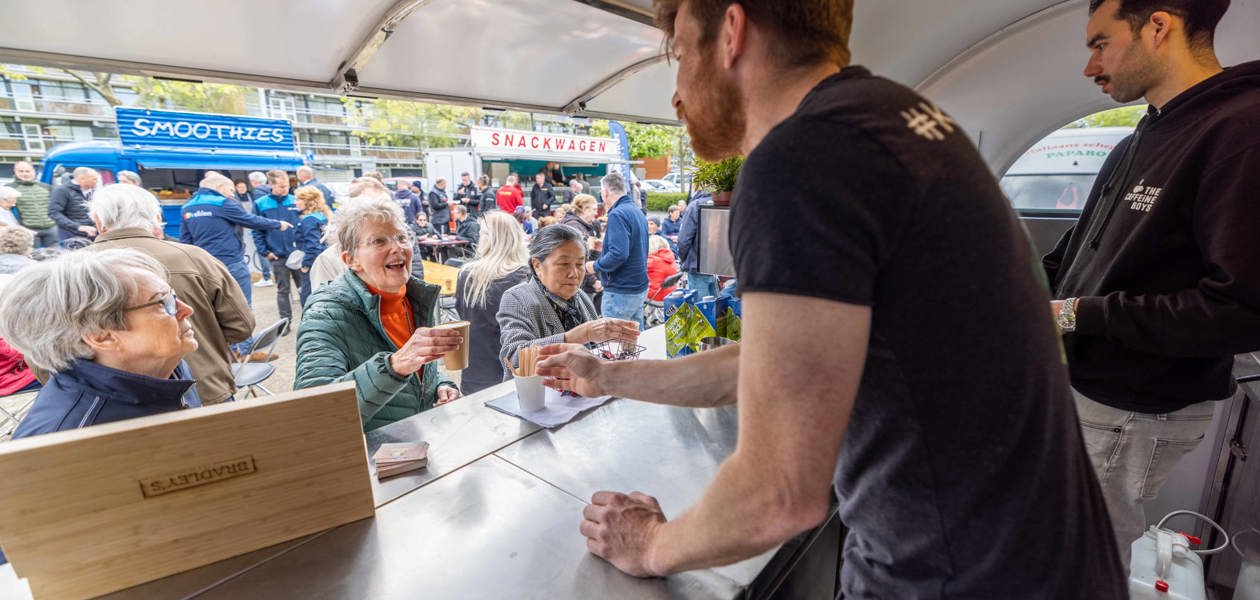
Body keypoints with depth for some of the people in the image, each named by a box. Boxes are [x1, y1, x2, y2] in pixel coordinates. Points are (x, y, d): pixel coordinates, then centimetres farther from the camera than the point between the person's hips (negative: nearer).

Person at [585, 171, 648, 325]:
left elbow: (618, 254, -26)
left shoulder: (617, 215, -17)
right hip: (640, 288, 9)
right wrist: (605, 247, 23)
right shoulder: (637, 211, 11)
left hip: (621, 292, -9)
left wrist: (595, 266, -11)